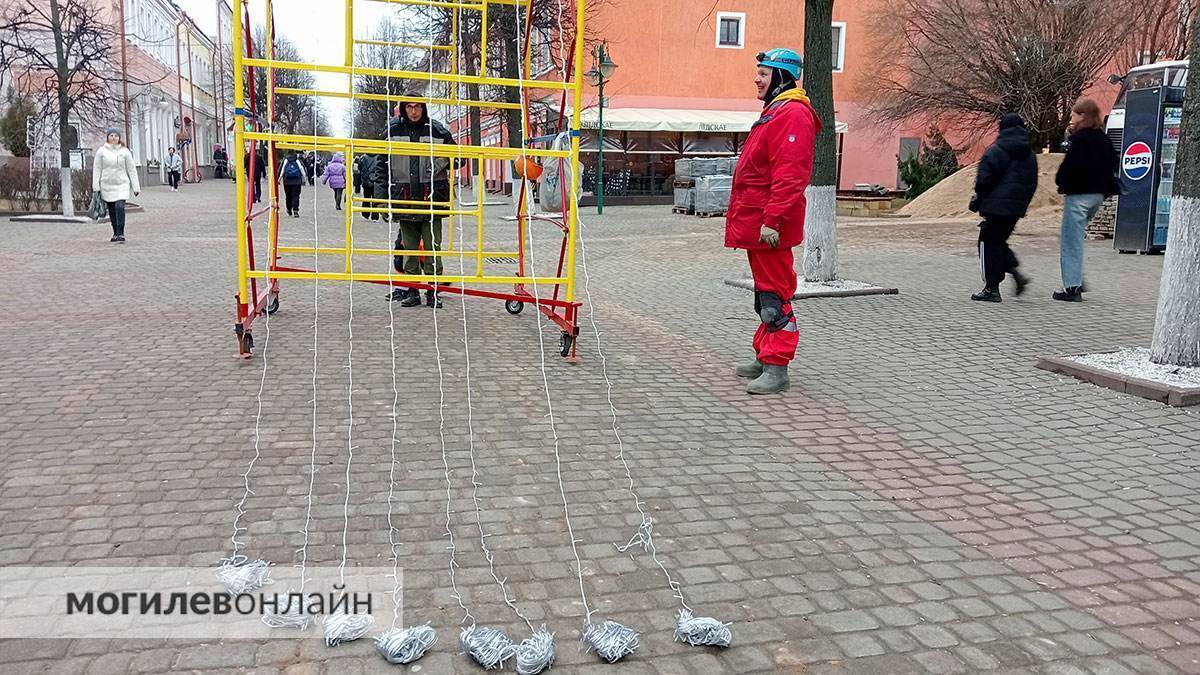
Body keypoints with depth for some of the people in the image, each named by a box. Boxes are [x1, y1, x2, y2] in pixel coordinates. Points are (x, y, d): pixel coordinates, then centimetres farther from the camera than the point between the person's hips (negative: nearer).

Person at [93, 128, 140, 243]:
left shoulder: (125, 151, 2)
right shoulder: (101, 151, 2)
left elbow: (132, 170, 4)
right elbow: (97, 169, 4)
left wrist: (136, 187, 1)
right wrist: (96, 186, -1)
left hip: (122, 184, -2)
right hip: (107, 185, 2)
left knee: (120, 207, -17)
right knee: (111, 211, 8)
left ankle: (121, 234, -14)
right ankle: (116, 233, 21)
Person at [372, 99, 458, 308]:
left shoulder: (437, 130, 3)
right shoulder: (393, 130, 7)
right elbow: (382, 164, 9)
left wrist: (441, 162, -6)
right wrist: (381, 196, 2)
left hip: (431, 196, -2)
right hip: (404, 197, 2)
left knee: (432, 247, -2)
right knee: (408, 246, 7)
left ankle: (433, 291, 6)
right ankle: (412, 290, 14)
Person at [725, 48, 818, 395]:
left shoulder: (792, 114, -13)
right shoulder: (774, 112, 21)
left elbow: (789, 176, -23)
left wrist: (772, 220, -27)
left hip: (770, 228, -11)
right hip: (756, 224, 11)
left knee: (774, 295, -8)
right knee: (765, 292, 17)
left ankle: (777, 369, -5)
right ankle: (764, 357, 27)